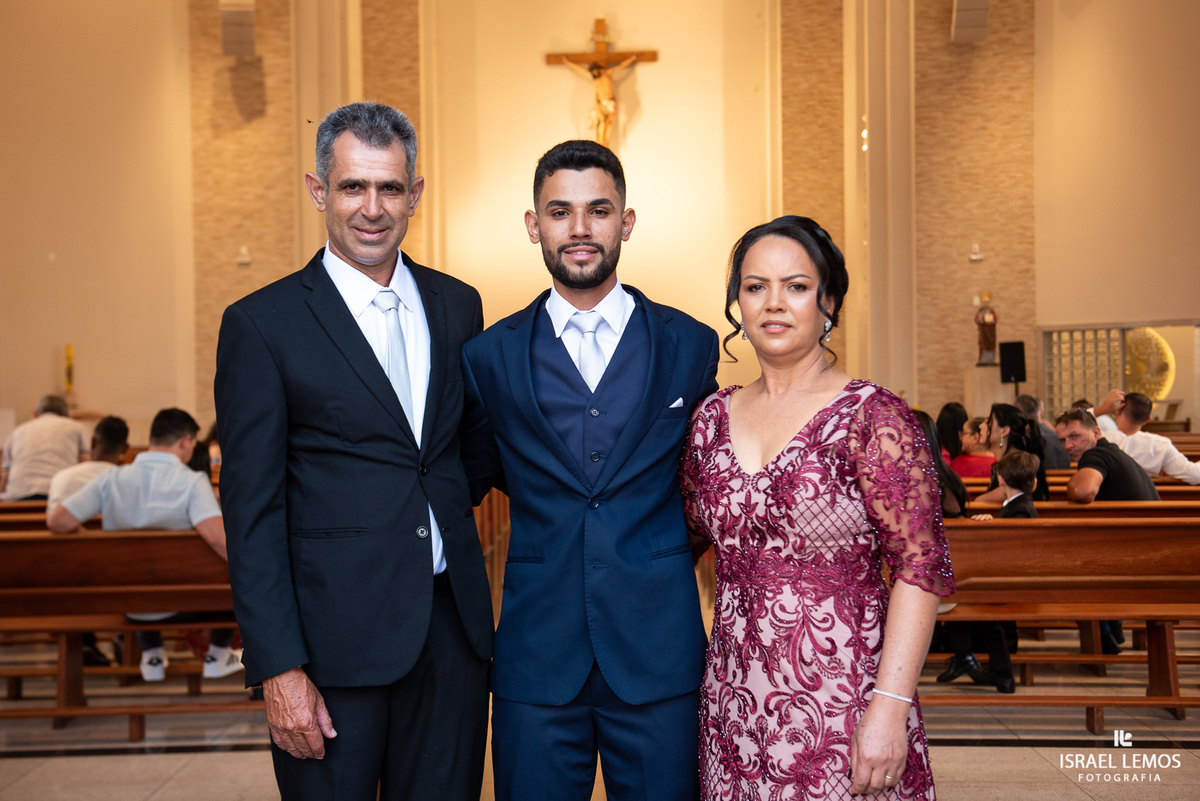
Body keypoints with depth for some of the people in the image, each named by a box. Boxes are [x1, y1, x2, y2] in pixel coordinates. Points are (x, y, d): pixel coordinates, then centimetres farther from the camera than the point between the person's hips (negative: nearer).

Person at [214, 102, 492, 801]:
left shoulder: (458, 305, 8)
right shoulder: (262, 325, -5)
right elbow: (253, 513, -7)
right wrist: (278, 669, -11)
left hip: (454, 623, 4)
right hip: (335, 638, -4)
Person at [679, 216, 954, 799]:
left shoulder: (873, 417, -8)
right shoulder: (713, 417, 6)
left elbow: (920, 569, -12)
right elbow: (686, 536, 16)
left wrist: (890, 707, -19)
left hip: (841, 702, -4)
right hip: (735, 702, 4)